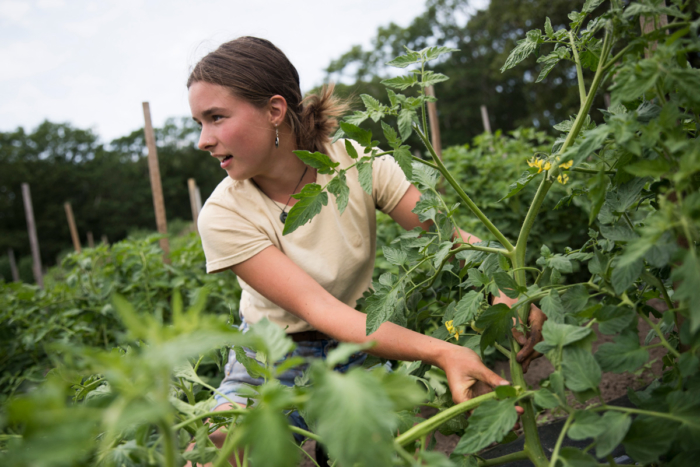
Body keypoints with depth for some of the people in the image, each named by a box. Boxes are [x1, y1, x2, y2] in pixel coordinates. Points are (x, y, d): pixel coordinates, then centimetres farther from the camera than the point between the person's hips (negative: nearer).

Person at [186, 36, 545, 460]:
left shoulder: (357, 163, -15)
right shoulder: (224, 216, -20)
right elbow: (319, 309, -28)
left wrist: (505, 289, -37)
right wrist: (442, 352, -39)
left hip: (361, 351, 2)